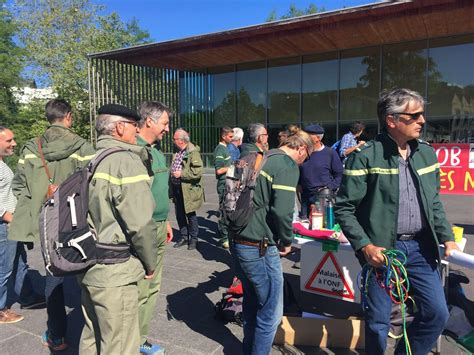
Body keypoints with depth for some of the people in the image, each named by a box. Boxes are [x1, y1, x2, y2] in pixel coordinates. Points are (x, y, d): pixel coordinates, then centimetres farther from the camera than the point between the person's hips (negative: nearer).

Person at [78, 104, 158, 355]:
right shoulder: (127, 161, -17)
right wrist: (150, 264, -6)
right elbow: (140, 224, -21)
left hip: (87, 266, 9)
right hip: (114, 272, -8)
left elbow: (95, 212, 10)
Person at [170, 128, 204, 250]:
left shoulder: (193, 152, -14)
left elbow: (198, 171, -24)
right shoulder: (177, 153, 12)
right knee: (179, 214, 13)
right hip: (177, 189, 7)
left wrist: (181, 174, -20)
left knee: (190, 215, 5)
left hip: (189, 190, -7)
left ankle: (193, 239, 20)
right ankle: (184, 237, 29)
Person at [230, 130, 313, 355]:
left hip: (237, 241, 9)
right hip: (259, 248, -9)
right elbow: (282, 211, -21)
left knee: (252, 302, 23)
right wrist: (286, 241, -5)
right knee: (271, 312, 6)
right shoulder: (288, 166, -12)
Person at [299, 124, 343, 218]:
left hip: (324, 195, -4)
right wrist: (299, 185, 7)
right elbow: (297, 171, 19)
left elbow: (339, 173, 0)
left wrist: (330, 187, -6)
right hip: (305, 195, 5)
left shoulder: (330, 152, -4)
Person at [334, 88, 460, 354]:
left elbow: (434, 203, 17)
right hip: (382, 250, -5)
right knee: (379, 322, 6)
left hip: (421, 247, 6)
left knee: (437, 313, 12)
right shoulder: (366, 157, -13)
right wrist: (365, 245, -19)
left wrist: (447, 237, 8)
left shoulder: (427, 153, 7)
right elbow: (344, 208, -11)